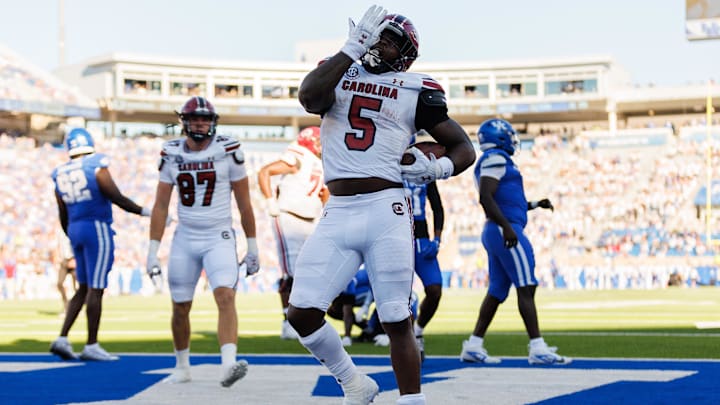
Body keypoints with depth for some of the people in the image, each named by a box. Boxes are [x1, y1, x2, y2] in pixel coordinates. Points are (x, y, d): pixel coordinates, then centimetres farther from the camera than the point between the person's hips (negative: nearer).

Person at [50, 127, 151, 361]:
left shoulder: (61, 175, 8)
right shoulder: (96, 167, -9)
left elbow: (64, 217, 14)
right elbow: (116, 197, -12)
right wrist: (144, 211, -3)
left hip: (75, 229, 6)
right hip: (97, 228, -6)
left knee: (84, 288, 16)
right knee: (95, 289, -2)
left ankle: (62, 339, 7)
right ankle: (91, 346, 0)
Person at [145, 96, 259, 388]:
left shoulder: (228, 151, -5)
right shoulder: (171, 154, 2)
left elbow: (244, 203, 0)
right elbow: (160, 206, 6)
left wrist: (252, 248, 1)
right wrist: (152, 251, 1)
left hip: (219, 239, -3)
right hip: (185, 240, 3)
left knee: (225, 296, -24)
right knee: (180, 308, 10)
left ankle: (228, 365, -36)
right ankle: (182, 368, 29)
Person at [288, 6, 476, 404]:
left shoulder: (415, 90, 6)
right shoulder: (338, 75, 11)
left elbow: (464, 147, 10)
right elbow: (309, 97, -13)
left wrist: (436, 169, -11)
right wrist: (352, 48, -10)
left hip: (385, 211, -2)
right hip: (337, 214, 2)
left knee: (397, 321, -1)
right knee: (301, 313, -6)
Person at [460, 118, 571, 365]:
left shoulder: (496, 161, 22)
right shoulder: (496, 159, -9)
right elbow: (485, 198, -20)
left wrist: (535, 205, 22)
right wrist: (506, 227, -25)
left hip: (495, 233, 10)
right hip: (506, 230, -10)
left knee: (497, 292, 11)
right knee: (526, 287, -11)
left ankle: (473, 346, 11)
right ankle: (537, 348, -14)